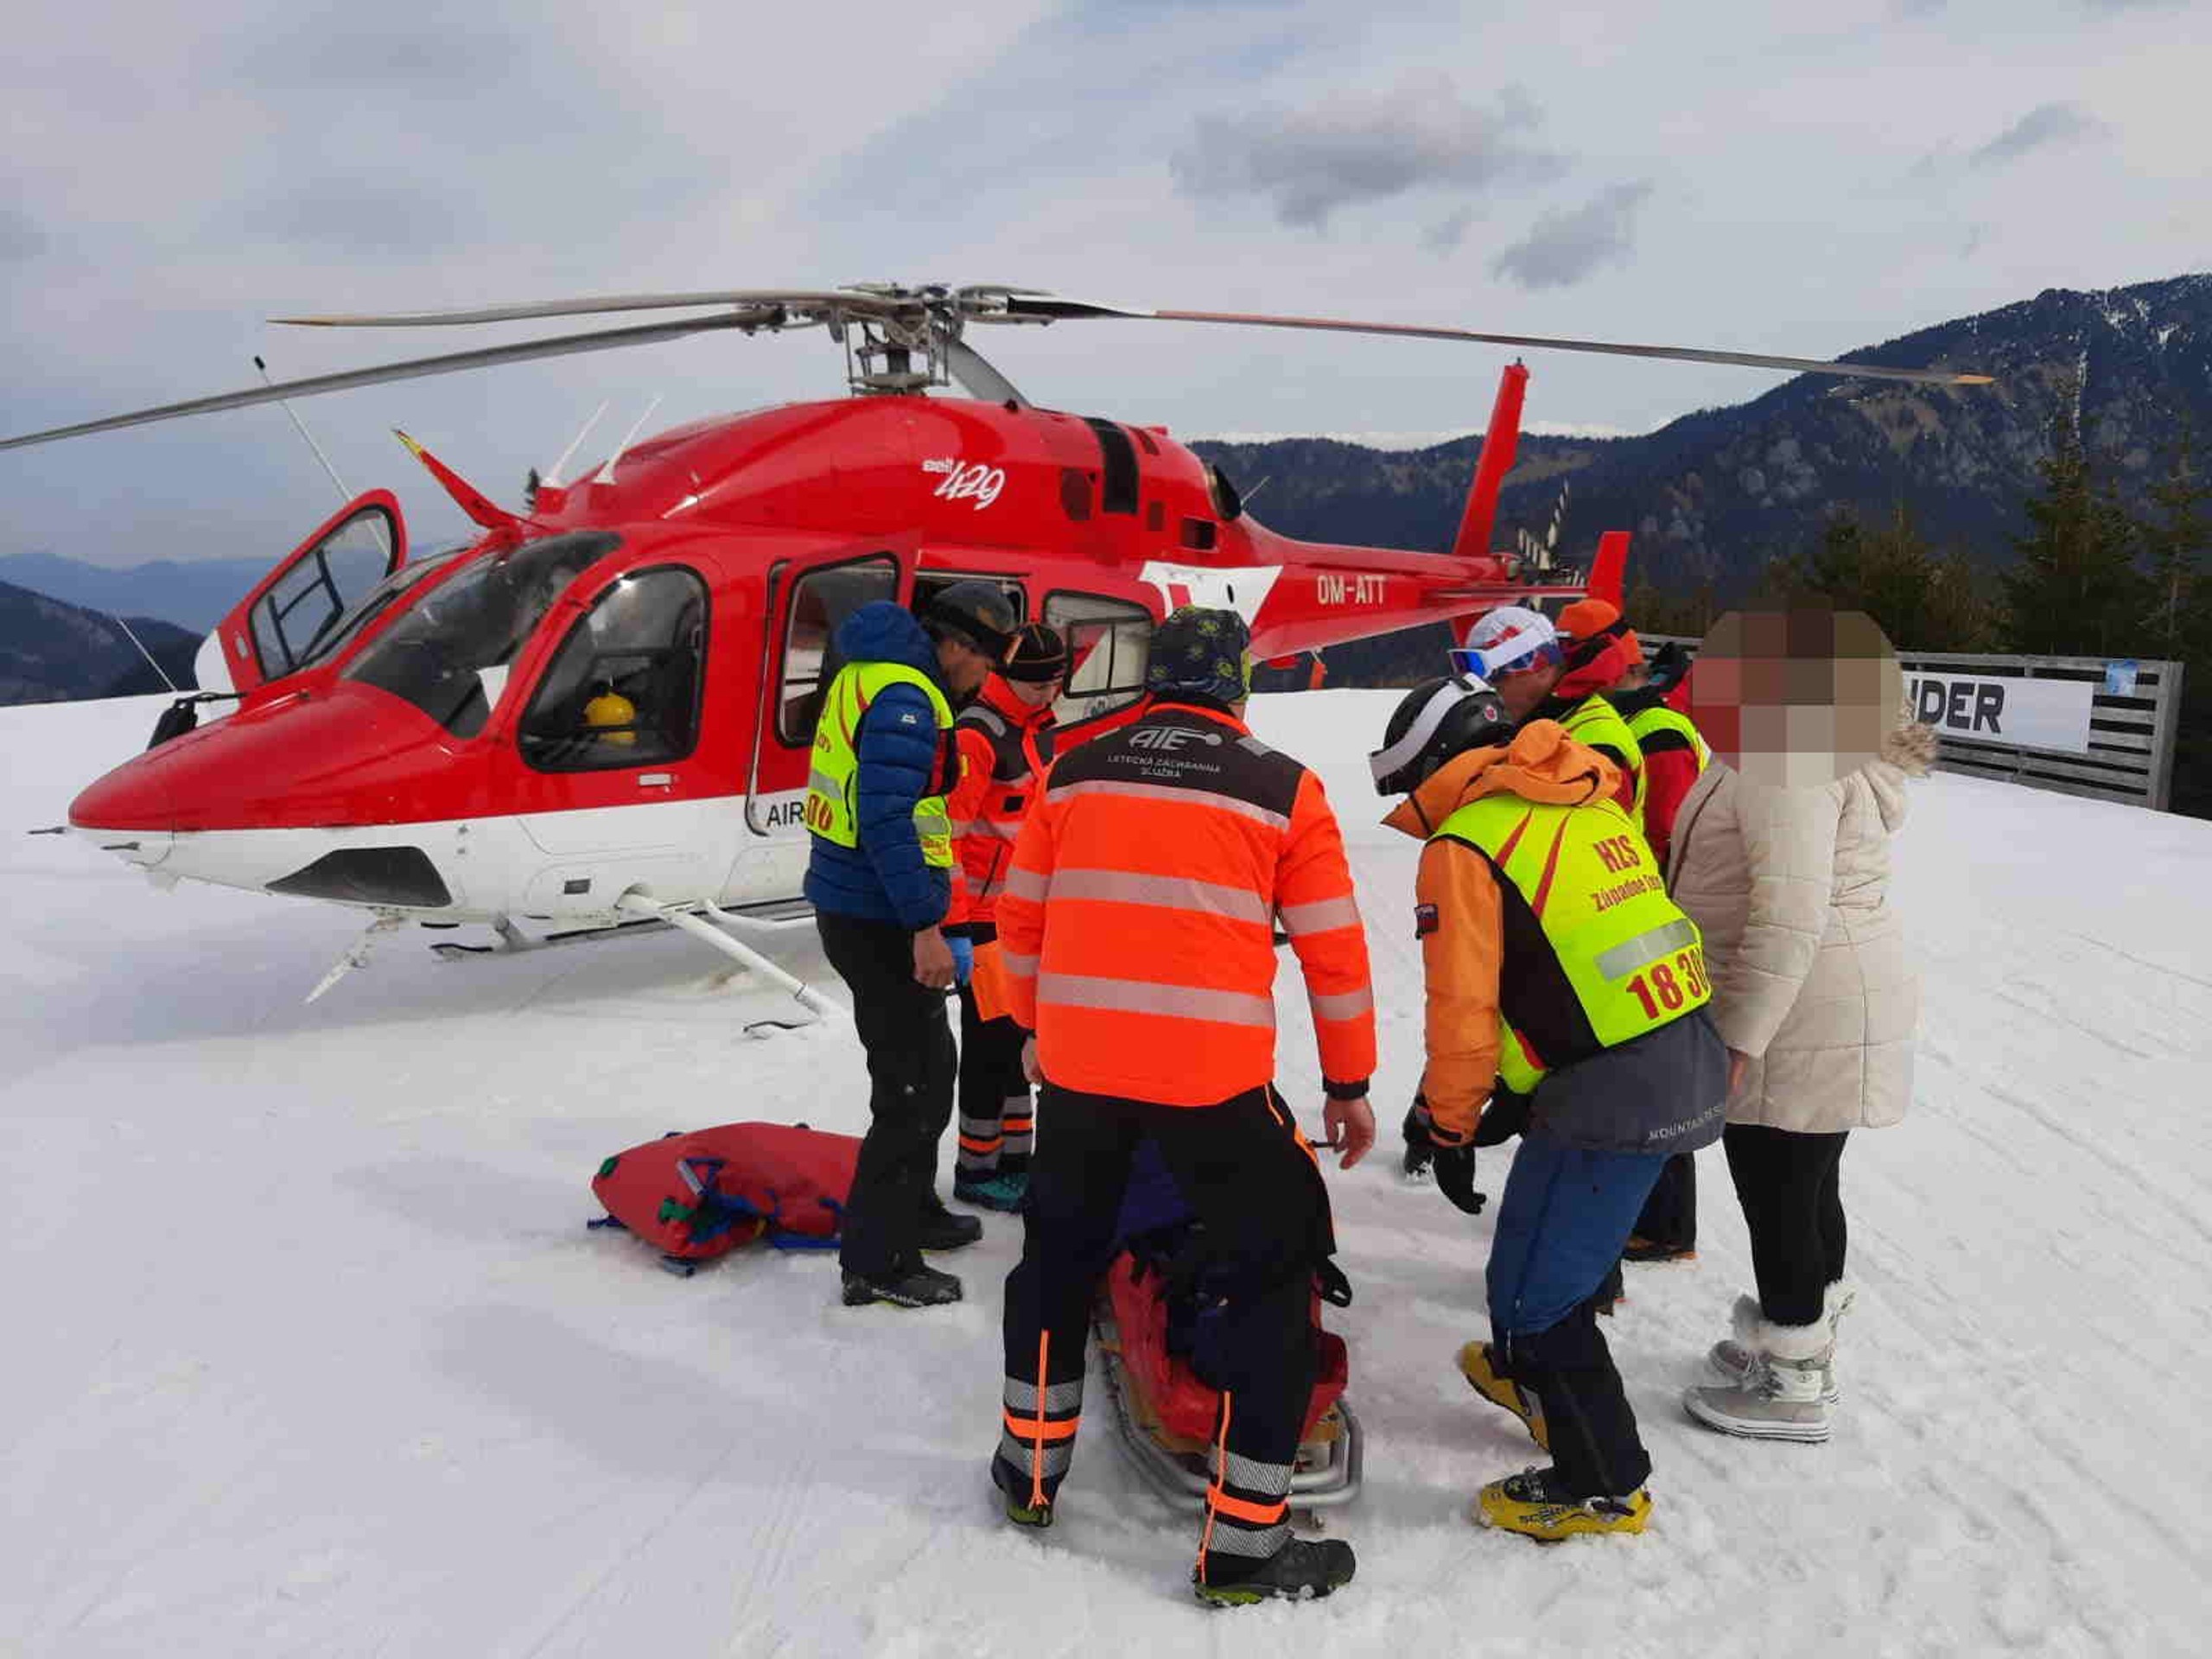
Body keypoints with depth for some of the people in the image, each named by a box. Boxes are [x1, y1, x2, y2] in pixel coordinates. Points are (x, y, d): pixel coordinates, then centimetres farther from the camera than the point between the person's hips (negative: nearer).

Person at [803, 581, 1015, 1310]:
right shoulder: (905, 699, -19)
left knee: (927, 1064, 23)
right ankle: (876, 1262, 7)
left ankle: (912, 1210, 38)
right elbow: (888, 820, -25)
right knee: (912, 1089, -2)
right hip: (879, 921, -11)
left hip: (856, 908, 11)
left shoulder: (870, 674, 13)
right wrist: (924, 928, -23)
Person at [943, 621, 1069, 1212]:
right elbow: (944, 828, -21)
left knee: (1018, 1035, 16)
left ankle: (1015, 1159, 29)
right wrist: (950, 922, -22)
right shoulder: (977, 735, -17)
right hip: (980, 913, -9)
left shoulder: (1037, 730, 11)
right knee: (991, 1040, -3)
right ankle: (976, 1169, 11)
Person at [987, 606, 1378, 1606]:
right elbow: (1333, 950, 2)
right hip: (1213, 1072, -3)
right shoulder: (1283, 788, 0)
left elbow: (1020, 918, 14)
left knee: (1059, 1251, 25)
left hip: (1077, 1061, 4)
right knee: (1270, 1274, 12)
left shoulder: (1074, 771, 8)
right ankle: (1243, 1544, 14)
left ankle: (1031, 1473, 38)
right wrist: (1349, 1084, 13)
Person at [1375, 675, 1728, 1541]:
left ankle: (1604, 1485, 16)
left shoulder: (1464, 846, -10)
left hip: (1610, 1094, -10)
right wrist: (1523, 1083, 27)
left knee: (1534, 1292, 2)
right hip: (1692, 1063, 10)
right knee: (1553, 1232, 28)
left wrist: (1450, 1126, 2)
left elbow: (1463, 1006, -12)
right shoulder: (1588, 802, 15)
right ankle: (1539, 1380, 49)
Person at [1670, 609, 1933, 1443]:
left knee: (1778, 1198, 3)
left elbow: (1790, 915, -28)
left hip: (1797, 1025, -10)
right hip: (1825, 1016, 10)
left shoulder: (1783, 766, -21)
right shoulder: (1815, 752, 12)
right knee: (1806, 1189, 22)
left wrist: (1740, 1036, -25)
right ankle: (1804, 1351, 38)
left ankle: (1791, 1390, 19)